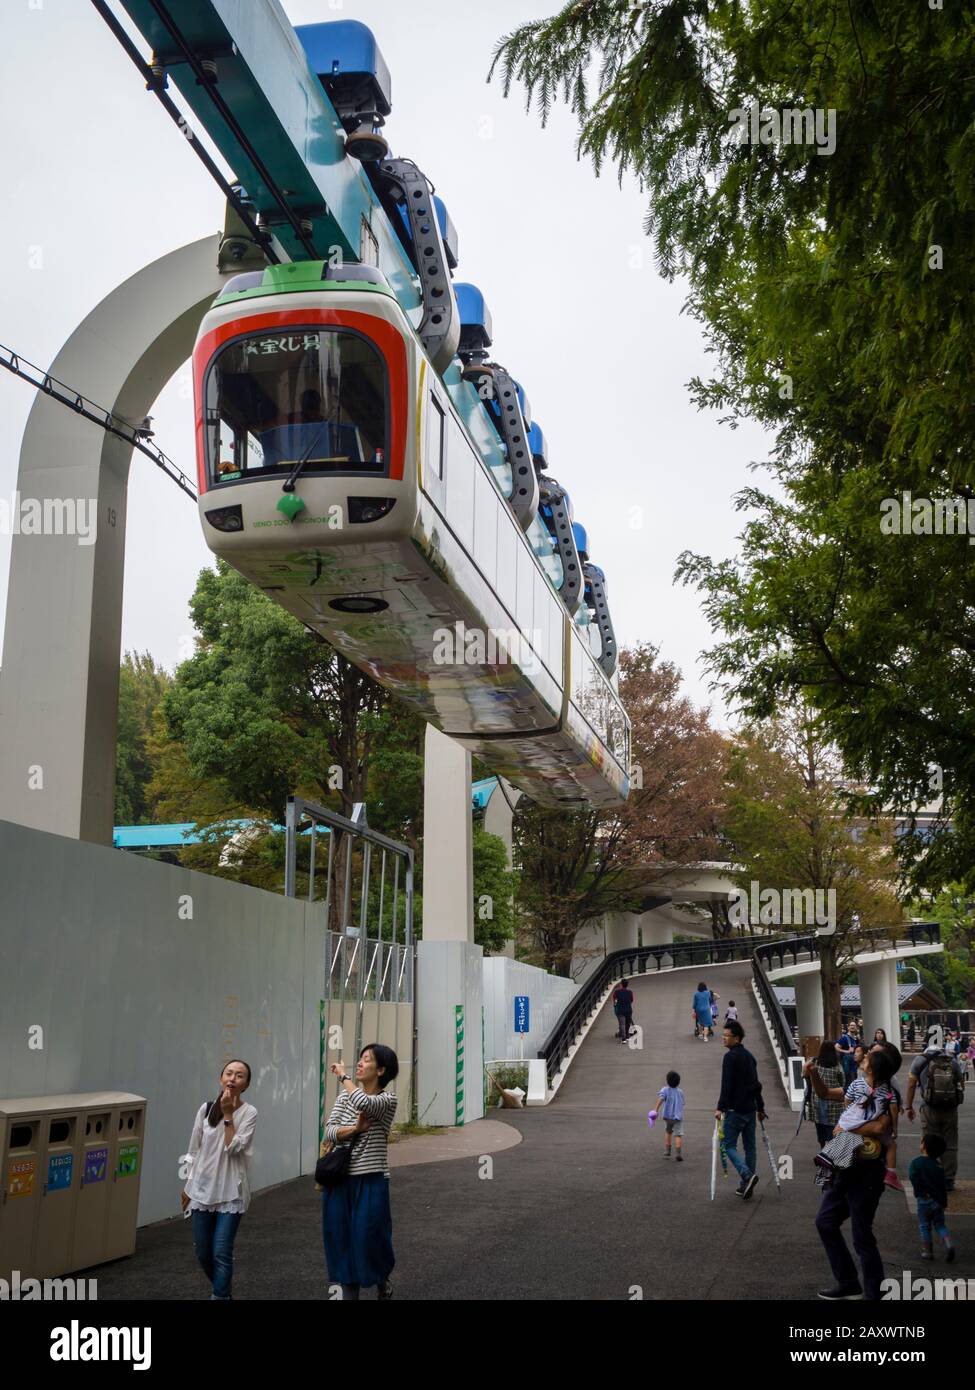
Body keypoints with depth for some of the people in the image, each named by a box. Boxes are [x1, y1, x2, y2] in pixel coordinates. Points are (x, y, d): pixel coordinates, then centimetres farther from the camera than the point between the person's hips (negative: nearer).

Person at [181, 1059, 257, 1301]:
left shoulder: (248, 1113, -8)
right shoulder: (206, 1109, 1)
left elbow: (234, 1148, -18)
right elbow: (194, 1150, 9)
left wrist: (228, 1115, -16)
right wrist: (188, 1186, 12)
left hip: (231, 1192, -3)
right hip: (202, 1190, 4)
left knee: (221, 1253, -7)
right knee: (203, 1253, 12)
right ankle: (223, 1290, 37)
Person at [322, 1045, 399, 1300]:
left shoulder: (388, 1099, -8)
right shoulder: (344, 1096, 7)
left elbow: (364, 1103, -29)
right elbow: (329, 1132, -2)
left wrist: (343, 1075, -16)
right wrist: (354, 1129, -21)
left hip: (370, 1181, -4)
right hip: (340, 1179, 4)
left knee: (369, 1239, 1)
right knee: (343, 1241, 8)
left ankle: (382, 1283, 31)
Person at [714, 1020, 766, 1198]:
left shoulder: (730, 1056, -13)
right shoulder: (748, 1055, 14)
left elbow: (726, 1085, -20)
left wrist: (720, 1107, -21)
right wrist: (760, 1107, 24)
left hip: (735, 1109, -8)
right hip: (750, 1108, 8)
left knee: (729, 1145, -2)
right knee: (749, 1146, 11)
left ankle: (747, 1175, -19)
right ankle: (747, 1184, 15)